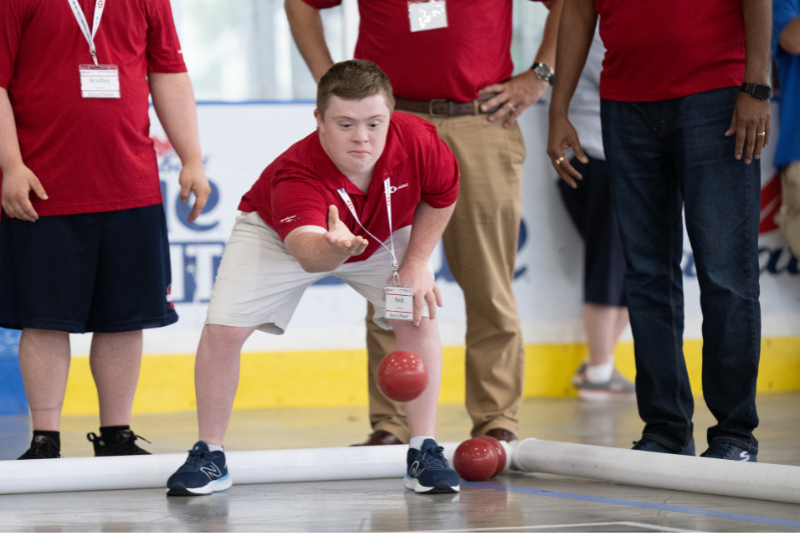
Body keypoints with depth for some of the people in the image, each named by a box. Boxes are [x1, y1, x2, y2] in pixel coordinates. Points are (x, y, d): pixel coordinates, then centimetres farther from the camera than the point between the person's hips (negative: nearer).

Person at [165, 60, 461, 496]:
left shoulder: (418, 142, -33)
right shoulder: (295, 173, -45)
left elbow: (442, 196, -9)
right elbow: (306, 251, -63)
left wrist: (416, 262, -14)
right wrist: (333, 248, -86)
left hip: (382, 235, 3)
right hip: (279, 234, -2)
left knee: (418, 317, -17)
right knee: (222, 328, -15)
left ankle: (424, 452, -1)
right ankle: (209, 456, 3)